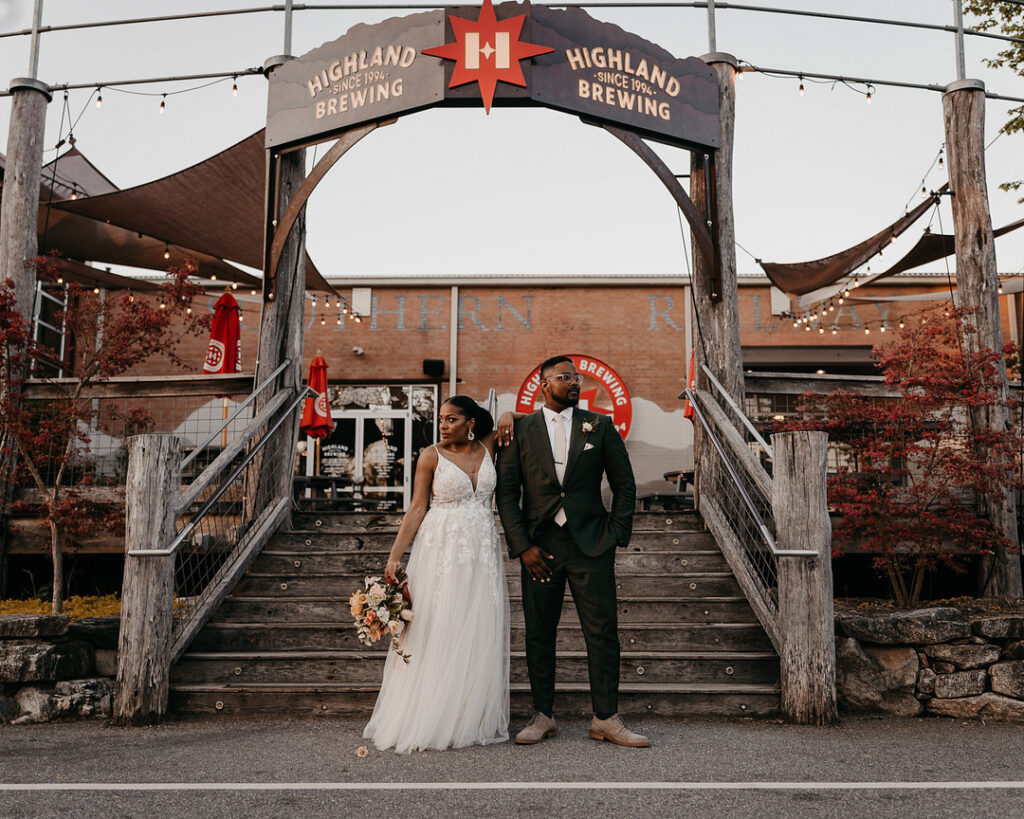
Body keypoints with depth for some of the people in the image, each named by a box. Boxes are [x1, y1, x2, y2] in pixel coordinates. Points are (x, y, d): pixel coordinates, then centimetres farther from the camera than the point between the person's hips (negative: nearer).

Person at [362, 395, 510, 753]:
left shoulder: (487, 448, 7)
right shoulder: (432, 456, -1)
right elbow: (417, 509, -2)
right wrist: (394, 556, -8)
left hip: (482, 552, 3)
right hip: (442, 550, -3)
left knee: (478, 635, 5)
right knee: (436, 633, -2)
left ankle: (474, 720, 14)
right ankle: (427, 721, 7)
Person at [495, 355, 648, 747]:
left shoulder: (599, 426, 7)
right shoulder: (520, 429, 4)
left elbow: (625, 485, 9)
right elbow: (506, 492, 1)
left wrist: (615, 536, 1)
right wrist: (523, 546, -6)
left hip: (590, 543, 0)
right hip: (539, 547, 0)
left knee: (603, 632, 1)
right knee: (539, 634, 6)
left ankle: (606, 719, 12)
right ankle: (543, 716, 19)